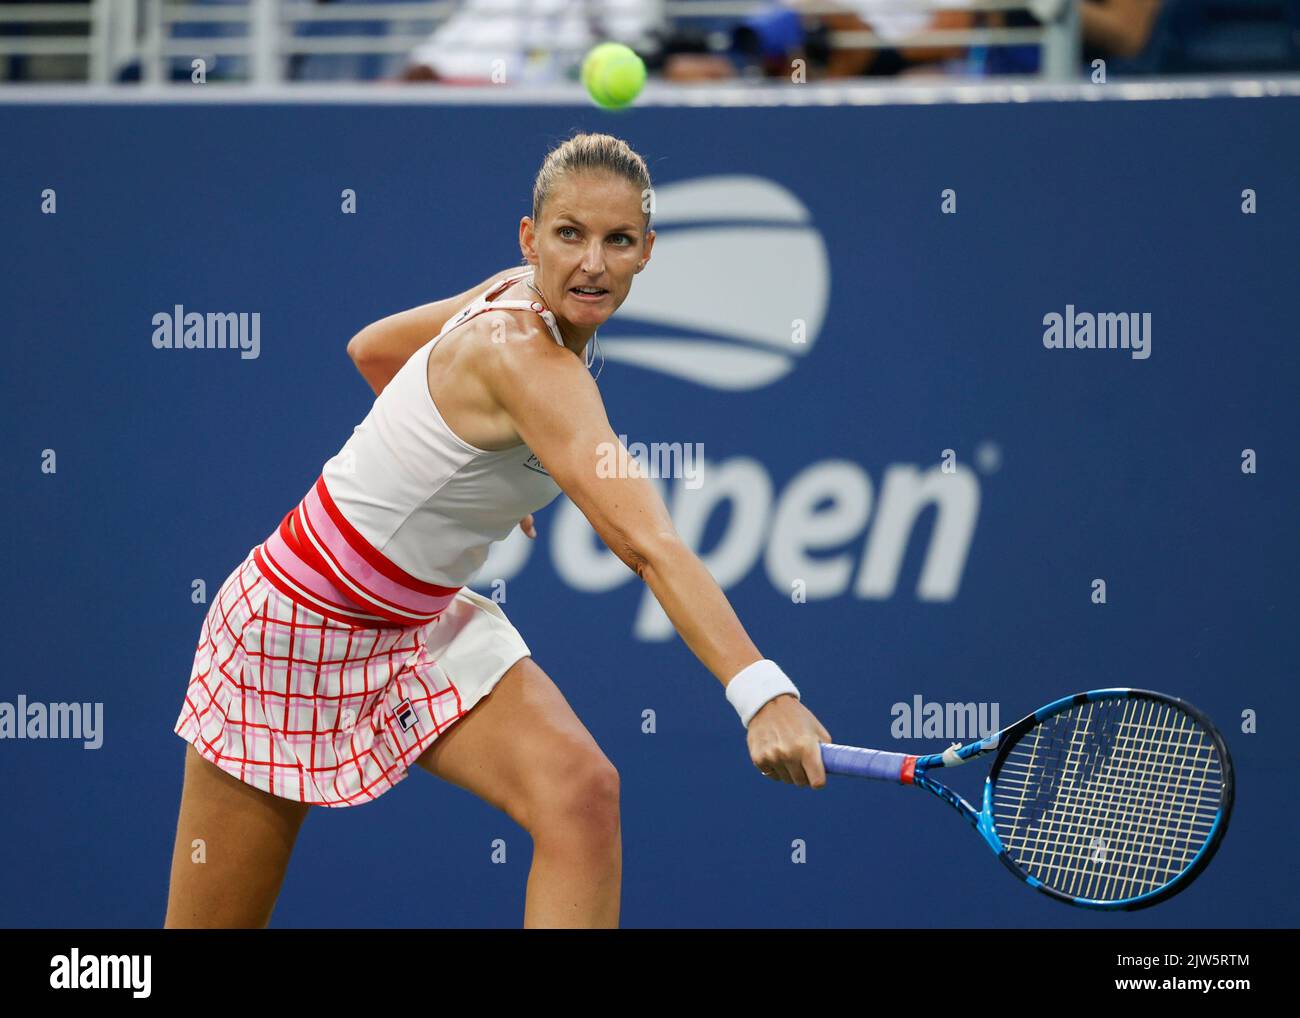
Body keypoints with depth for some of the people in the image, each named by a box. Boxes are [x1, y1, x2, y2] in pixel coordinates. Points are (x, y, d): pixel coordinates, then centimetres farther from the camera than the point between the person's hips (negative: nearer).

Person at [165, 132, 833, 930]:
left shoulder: (518, 299, -5)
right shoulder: (524, 356, -31)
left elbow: (373, 349, 15)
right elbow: (645, 541, -43)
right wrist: (761, 692, -52)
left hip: (427, 625, 8)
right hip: (300, 624, -8)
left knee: (582, 794, -19)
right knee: (212, 928, 4)